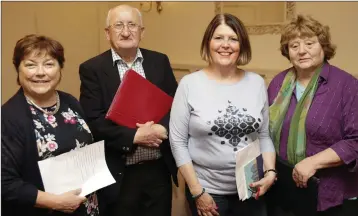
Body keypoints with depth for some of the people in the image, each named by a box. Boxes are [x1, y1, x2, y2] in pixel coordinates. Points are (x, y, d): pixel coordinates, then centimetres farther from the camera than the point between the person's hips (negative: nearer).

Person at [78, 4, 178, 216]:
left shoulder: (160, 61, 4)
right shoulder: (92, 69, -5)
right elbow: (93, 120, -11)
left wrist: (162, 128, -15)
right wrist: (134, 136, -19)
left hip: (159, 169, 3)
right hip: (118, 174, -3)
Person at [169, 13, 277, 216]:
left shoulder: (257, 83, 0)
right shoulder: (189, 84, -9)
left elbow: (264, 135, 6)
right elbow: (178, 141, -7)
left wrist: (270, 172, -8)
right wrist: (197, 191, -9)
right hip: (207, 190, -2)